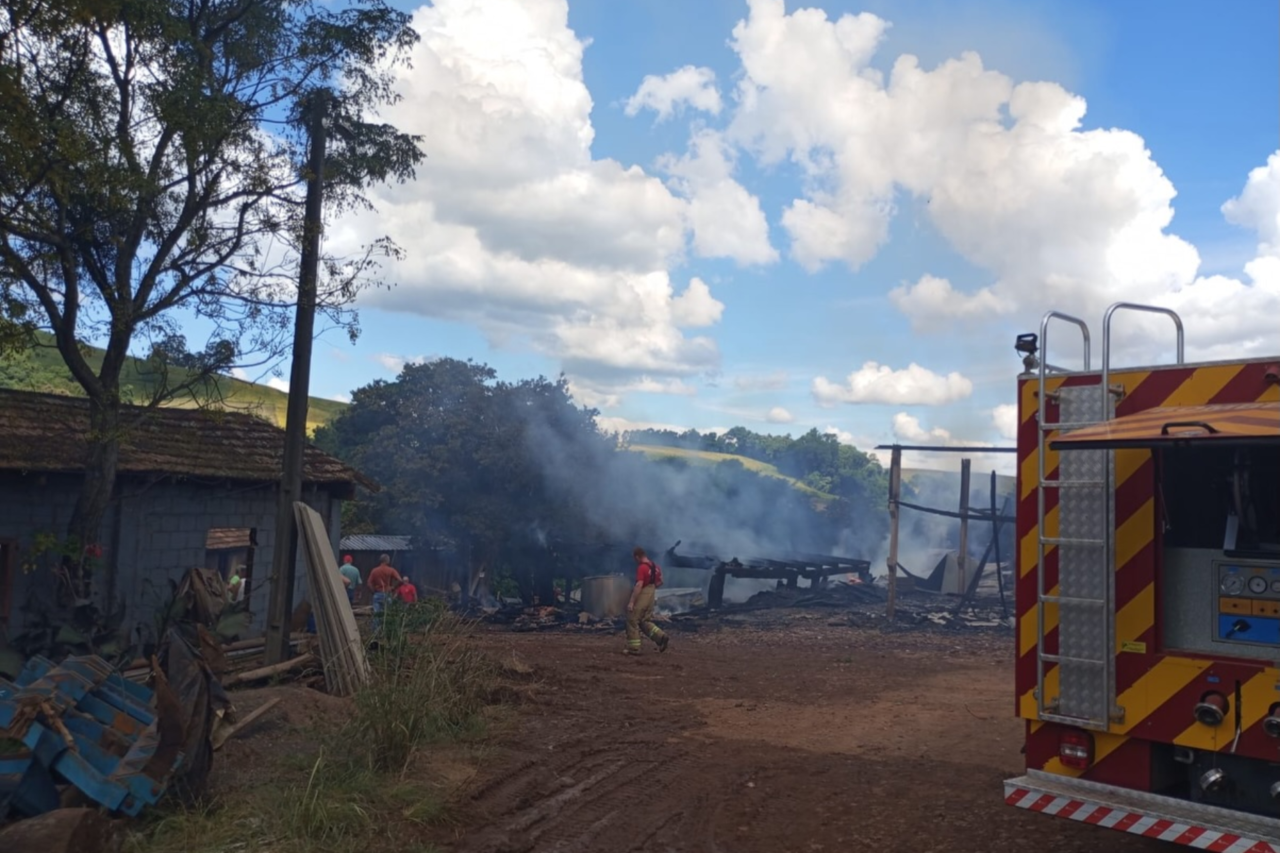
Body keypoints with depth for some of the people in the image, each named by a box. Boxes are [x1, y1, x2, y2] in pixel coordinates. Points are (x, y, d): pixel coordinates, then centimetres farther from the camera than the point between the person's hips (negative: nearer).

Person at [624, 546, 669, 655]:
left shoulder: (641, 568, -19)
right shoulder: (654, 566, 8)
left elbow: (638, 586, -25)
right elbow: (660, 582, 16)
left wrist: (631, 602, -24)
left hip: (641, 598, -8)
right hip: (650, 597, 8)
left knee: (632, 622, 3)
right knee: (646, 621, 18)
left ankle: (634, 648, 6)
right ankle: (662, 637, 3)